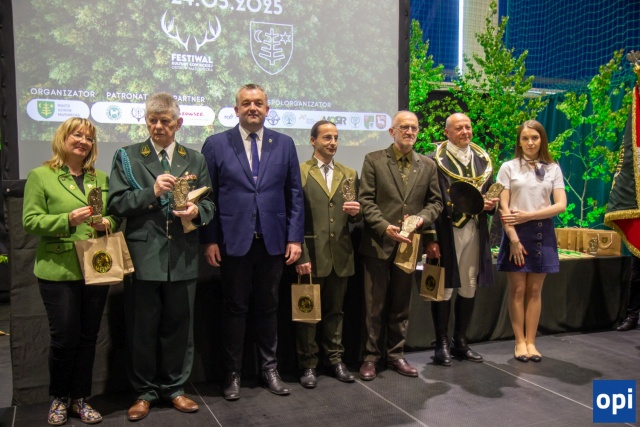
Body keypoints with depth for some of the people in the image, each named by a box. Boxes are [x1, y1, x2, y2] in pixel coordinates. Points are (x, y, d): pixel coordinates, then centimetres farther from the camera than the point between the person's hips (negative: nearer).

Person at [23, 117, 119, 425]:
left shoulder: (101, 178, 12)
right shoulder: (40, 176, 0)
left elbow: (116, 216, 16)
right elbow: (30, 221, -6)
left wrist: (107, 223, -7)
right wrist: (67, 220, -21)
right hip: (59, 272, -4)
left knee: (88, 337, 9)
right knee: (64, 338, 0)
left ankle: (79, 398, 23)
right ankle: (58, 398, 23)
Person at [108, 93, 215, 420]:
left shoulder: (195, 160, 13)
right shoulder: (127, 157, 6)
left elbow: (209, 204, 10)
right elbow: (117, 203, -2)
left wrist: (197, 212, -12)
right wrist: (153, 191, -16)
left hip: (182, 256, 2)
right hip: (143, 255, -1)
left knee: (179, 325, 10)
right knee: (142, 328, 6)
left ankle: (174, 387, 26)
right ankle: (144, 392, 23)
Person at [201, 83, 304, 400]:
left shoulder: (284, 144, 6)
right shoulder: (216, 144, 1)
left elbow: (294, 194, 6)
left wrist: (295, 237, 0)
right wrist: (210, 240, -6)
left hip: (273, 241, 2)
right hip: (234, 241, -2)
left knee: (268, 307, 12)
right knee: (235, 309, 7)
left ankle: (269, 369, 25)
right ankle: (232, 373, 20)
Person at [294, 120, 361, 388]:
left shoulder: (349, 174, 12)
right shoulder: (299, 173, -2)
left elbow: (354, 217, 15)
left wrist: (356, 212, -9)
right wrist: (300, 255, -11)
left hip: (340, 256, 4)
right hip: (310, 255, -4)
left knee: (335, 311, 13)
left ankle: (335, 360, 25)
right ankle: (308, 365, 17)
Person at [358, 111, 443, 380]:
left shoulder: (428, 165, 9)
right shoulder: (374, 160, -1)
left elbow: (435, 202, 11)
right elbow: (366, 200, -6)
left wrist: (422, 218, -10)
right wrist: (385, 227, -18)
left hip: (409, 244, 3)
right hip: (378, 243, -3)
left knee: (401, 305, 13)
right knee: (374, 305, 4)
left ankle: (396, 355, 26)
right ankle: (371, 357, 16)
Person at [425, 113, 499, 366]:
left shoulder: (482, 160, 13)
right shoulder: (435, 161, -4)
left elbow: (490, 195, 18)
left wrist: (492, 203, -6)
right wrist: (430, 238, -14)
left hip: (474, 233, 5)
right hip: (446, 233, -5)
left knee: (469, 289, 11)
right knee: (444, 288, 2)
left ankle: (460, 342, 25)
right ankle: (442, 344, 15)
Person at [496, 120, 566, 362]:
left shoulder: (553, 169, 5)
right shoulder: (509, 167, 0)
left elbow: (561, 205, -2)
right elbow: (503, 207, -5)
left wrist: (529, 215, -11)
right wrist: (513, 238, -12)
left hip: (542, 232, 2)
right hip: (516, 232, -2)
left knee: (535, 290, 6)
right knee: (518, 290, 1)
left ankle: (531, 342, 13)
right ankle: (520, 342, 10)